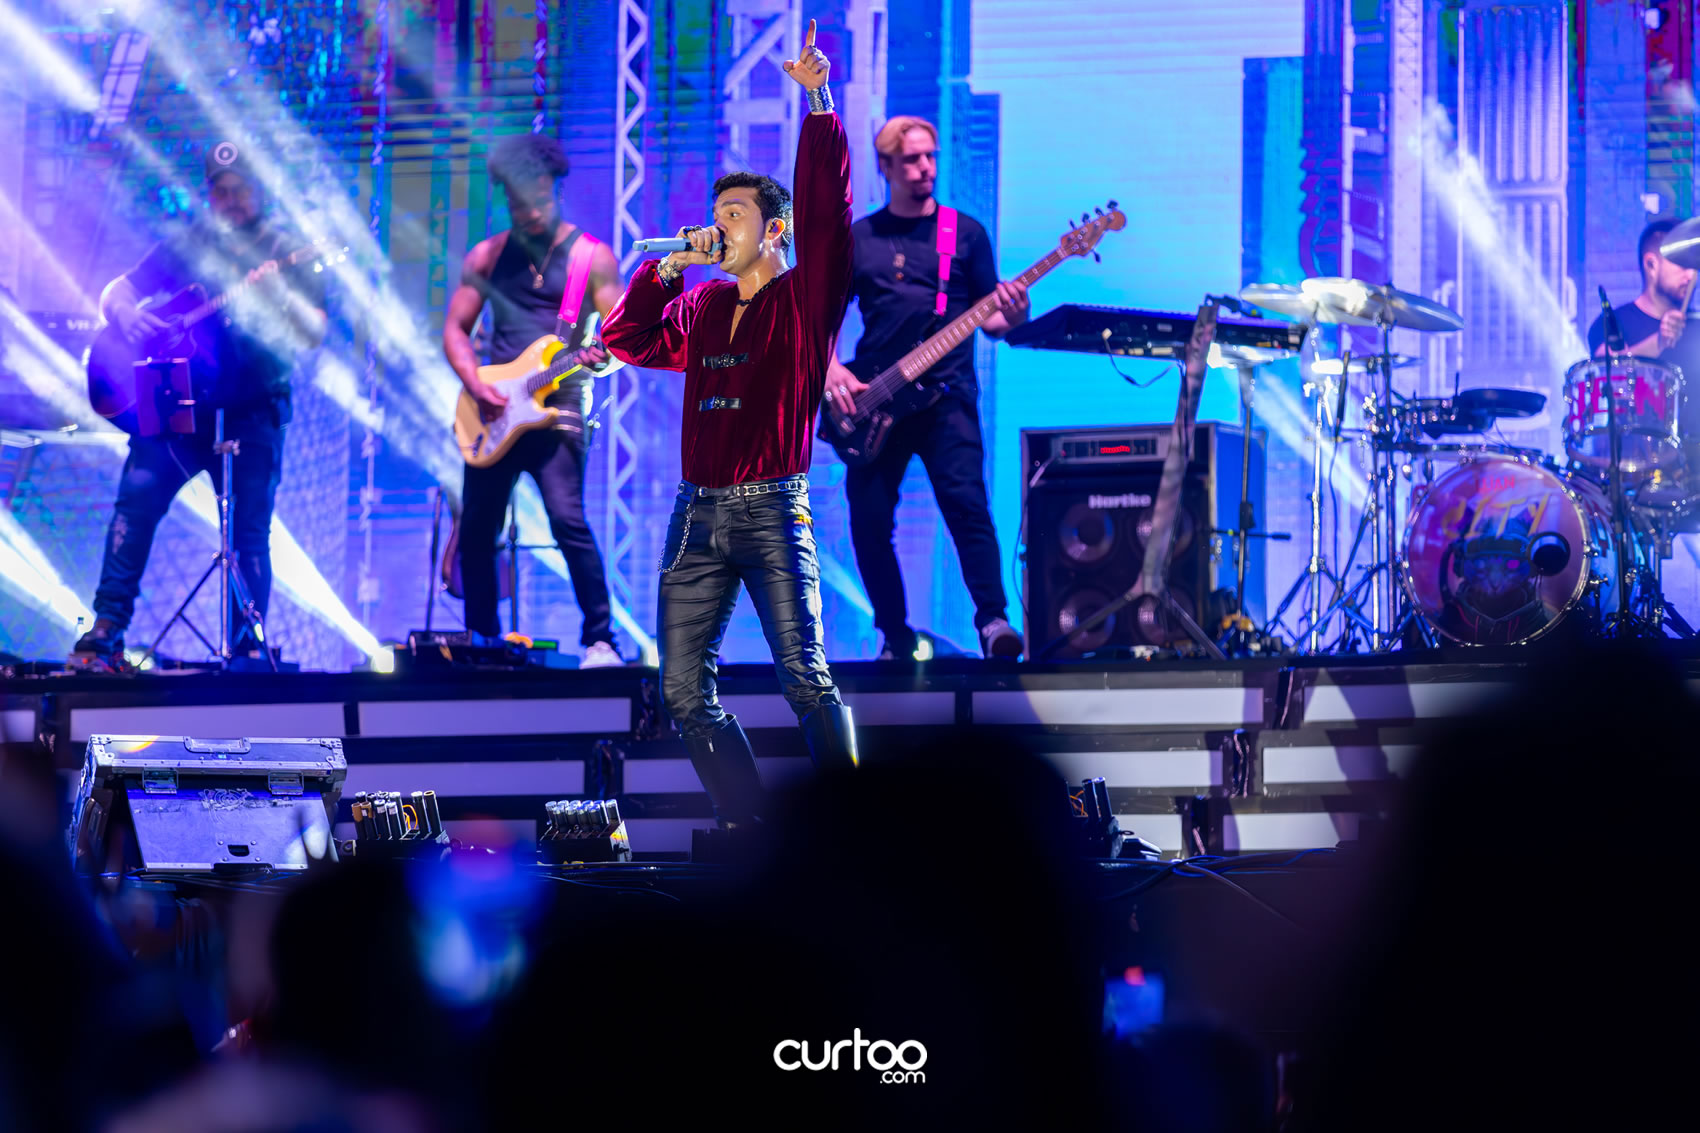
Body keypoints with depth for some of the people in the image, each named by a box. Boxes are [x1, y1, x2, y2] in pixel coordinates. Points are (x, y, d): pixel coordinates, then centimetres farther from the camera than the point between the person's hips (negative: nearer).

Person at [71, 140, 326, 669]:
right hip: (179, 400, 1)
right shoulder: (183, 248, 11)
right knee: (137, 494, -18)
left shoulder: (288, 254, 5)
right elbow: (114, 293, 12)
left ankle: (246, 648, -1)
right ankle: (107, 626, -19)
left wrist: (278, 298, -26)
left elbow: (313, 335, -7)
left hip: (252, 411, -1)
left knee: (250, 530, -6)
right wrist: (127, 314, -11)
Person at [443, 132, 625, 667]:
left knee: (568, 520, -20)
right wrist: (477, 387, -7)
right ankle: (483, 641, 23)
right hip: (494, 412, 4)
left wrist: (602, 354, -25)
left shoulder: (591, 256, 2)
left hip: (556, 408, -4)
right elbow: (455, 330, 10)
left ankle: (601, 640, -15)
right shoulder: (487, 257, 11)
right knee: (476, 531, 7)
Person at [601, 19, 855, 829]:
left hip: (772, 510, -6)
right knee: (685, 689, 1)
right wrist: (670, 264, 9)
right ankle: (748, 830, 5)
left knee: (806, 678, -13)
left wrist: (819, 107, -19)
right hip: (698, 515, 6)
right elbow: (625, 339, 17)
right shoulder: (703, 310, 19)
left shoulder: (806, 299, 1)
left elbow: (825, 213, -11)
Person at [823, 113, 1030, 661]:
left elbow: (992, 321, 9)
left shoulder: (966, 233, 10)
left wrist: (1013, 315, -14)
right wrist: (831, 370, -4)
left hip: (945, 394, -2)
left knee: (965, 502, -20)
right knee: (869, 519, -2)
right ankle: (895, 636, 9)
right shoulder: (857, 239, 13)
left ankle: (993, 618, -20)